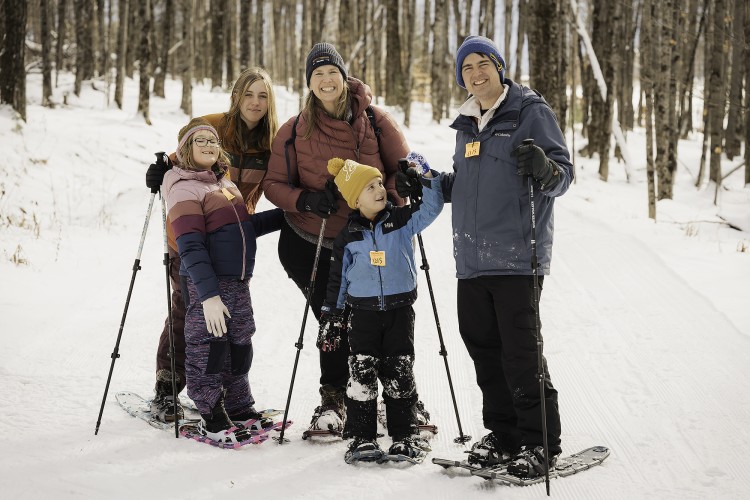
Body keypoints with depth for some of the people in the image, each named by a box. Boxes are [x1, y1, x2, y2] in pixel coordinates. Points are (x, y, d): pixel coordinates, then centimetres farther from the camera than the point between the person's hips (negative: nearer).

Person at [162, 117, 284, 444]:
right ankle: (211, 419, 7)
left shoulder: (225, 184, 16)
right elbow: (191, 247, -17)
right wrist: (209, 294, -24)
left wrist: (288, 214, 21)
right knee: (208, 348, -3)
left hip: (238, 282, 8)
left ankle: (239, 409, 27)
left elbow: (244, 227, 27)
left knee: (240, 347, 14)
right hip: (206, 285, -8)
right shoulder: (184, 189, -9)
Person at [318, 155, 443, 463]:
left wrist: (427, 177, -16)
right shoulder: (348, 237, 3)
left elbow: (431, 208, -5)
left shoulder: (402, 221, 2)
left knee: (399, 374, 3)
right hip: (364, 312, 0)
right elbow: (337, 279, 9)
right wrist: (330, 317, 8)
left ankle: (405, 435, 12)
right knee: (362, 375, -5)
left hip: (400, 309, 0)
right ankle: (362, 438, 2)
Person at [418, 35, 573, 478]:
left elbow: (564, 173, -8)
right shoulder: (467, 124, 19)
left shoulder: (530, 111, -2)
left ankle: (541, 441, 4)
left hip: (515, 255, -7)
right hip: (472, 258, 7)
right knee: (483, 347, 10)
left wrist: (543, 167, -28)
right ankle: (504, 434, 22)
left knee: (520, 351, -7)